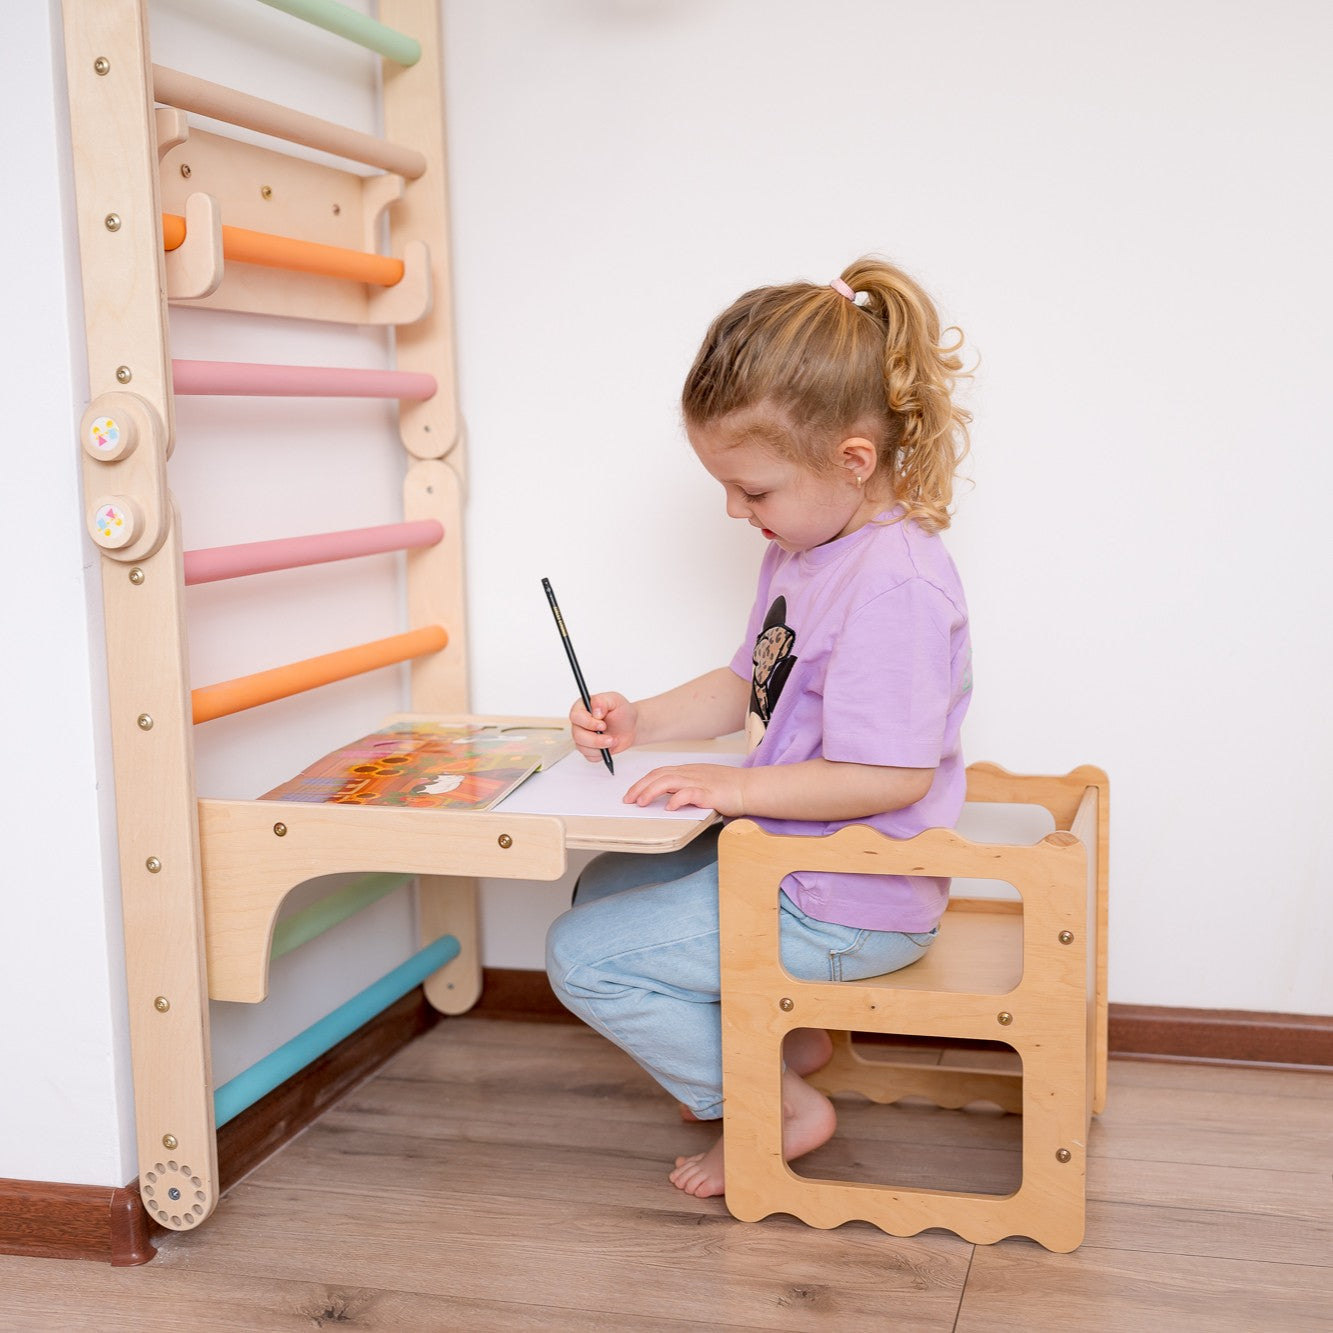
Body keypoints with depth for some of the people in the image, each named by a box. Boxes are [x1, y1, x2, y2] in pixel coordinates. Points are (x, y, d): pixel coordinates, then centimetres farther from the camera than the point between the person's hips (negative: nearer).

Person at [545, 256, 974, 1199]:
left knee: (583, 954, -8)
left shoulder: (894, 583, -28)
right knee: (607, 887, 24)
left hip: (846, 906, -10)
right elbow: (750, 686, 16)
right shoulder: (805, 549, 4)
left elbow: (891, 775, -30)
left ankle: (779, 1108, 5)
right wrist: (643, 721, 2)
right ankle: (785, 1035, 22)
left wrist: (735, 786, -24)